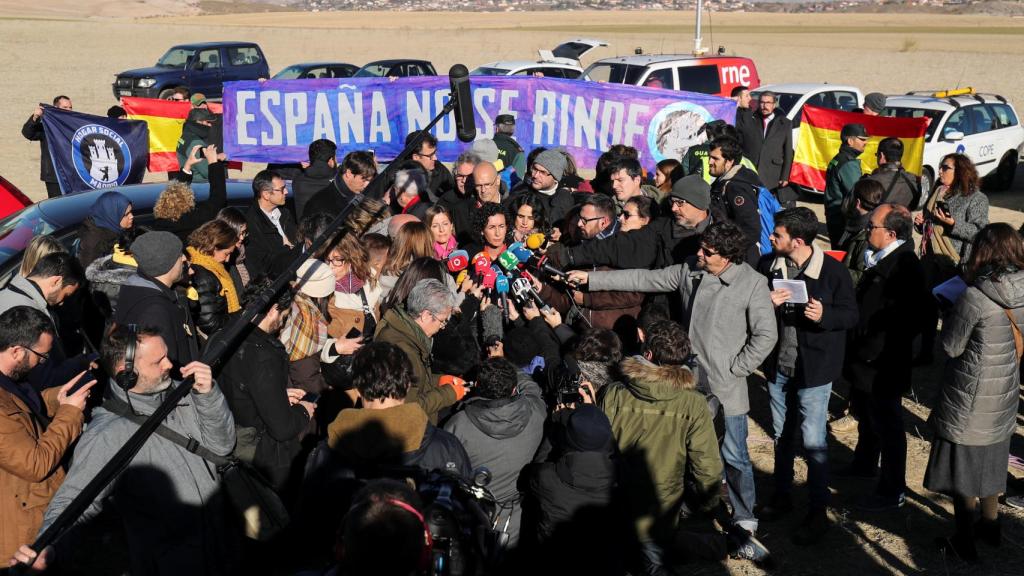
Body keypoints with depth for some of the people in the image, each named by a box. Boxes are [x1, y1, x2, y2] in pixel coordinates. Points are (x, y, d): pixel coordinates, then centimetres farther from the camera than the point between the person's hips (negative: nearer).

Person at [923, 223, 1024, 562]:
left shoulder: (974, 297, -24)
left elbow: (951, 346, -15)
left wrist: (952, 313, 0)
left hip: (970, 400, -7)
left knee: (962, 468, 9)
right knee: (989, 462, 24)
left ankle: (964, 542, 21)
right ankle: (990, 526, 40)